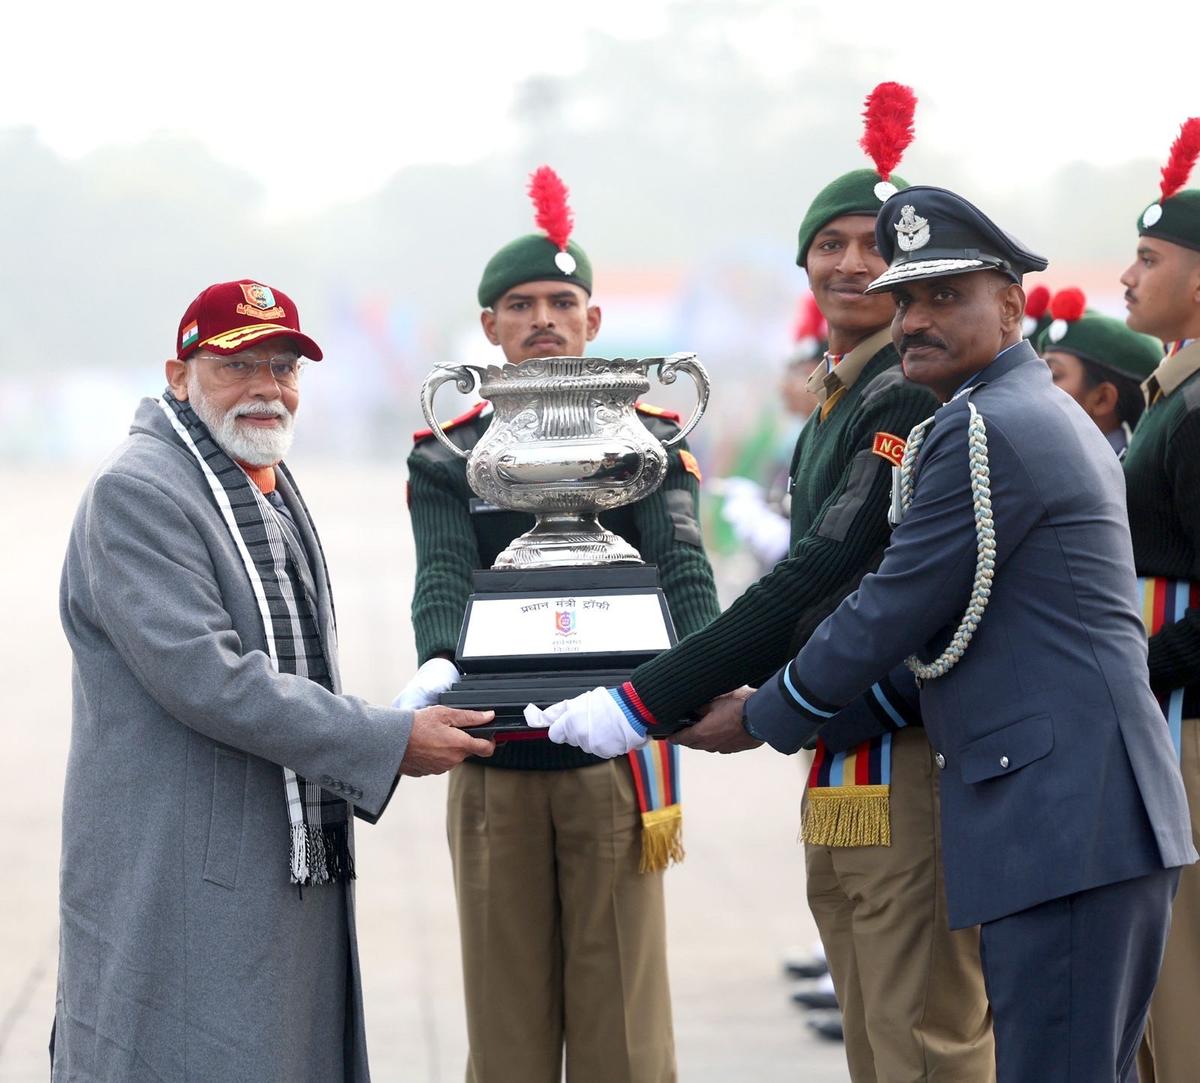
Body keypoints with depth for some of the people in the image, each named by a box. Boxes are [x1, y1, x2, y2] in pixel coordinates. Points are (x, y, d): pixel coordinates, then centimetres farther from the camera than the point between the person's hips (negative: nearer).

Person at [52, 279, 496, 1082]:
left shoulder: (274, 490, 19)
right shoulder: (136, 493, -12)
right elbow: (204, 676, -21)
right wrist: (389, 742, -19)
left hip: (298, 878, 9)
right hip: (182, 889, -9)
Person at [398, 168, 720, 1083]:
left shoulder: (649, 442, 5)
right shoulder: (448, 459, 6)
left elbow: (681, 565, -9)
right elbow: (443, 575, -9)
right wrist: (441, 663, -32)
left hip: (614, 763, -1)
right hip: (495, 773, 1)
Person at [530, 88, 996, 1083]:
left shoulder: (917, 399, -14)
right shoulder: (839, 403, 18)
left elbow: (819, 579, -20)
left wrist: (646, 703, -18)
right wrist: (726, 698, 9)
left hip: (907, 765, -10)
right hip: (842, 766, 10)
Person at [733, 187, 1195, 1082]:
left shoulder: (984, 430, -12)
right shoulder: (1051, 414, 21)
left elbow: (892, 614, -10)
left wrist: (760, 722, 3)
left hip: (1063, 820, -11)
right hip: (1089, 807, 11)